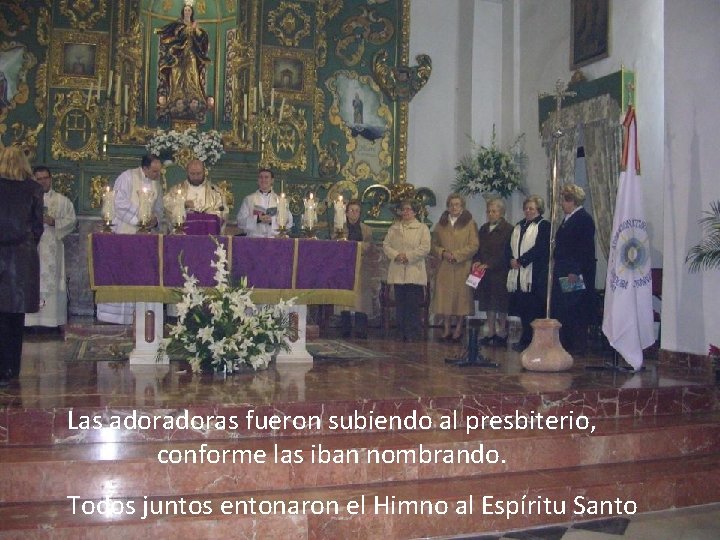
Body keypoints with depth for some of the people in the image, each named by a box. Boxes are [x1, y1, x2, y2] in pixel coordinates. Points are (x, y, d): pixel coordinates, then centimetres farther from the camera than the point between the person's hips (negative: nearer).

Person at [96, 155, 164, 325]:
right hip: (124, 232, -5)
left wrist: (156, 219, -4)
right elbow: (120, 203, -13)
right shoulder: (127, 177, -6)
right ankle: (113, 314, 3)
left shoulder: (157, 183, 12)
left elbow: (159, 208, 17)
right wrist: (138, 218, -18)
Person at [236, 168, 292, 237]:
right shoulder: (248, 199, 12)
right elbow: (240, 221, 4)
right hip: (254, 239, -1)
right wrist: (257, 219, -10)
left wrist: (272, 221, -9)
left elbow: (288, 222, 5)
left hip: (274, 239, 1)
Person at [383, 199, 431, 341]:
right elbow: (386, 244, 10)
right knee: (400, 302, 4)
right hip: (398, 271, 4)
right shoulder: (394, 228, 17)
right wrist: (395, 255, -8)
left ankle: (413, 333, 1)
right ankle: (402, 331, 11)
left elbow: (425, 248, -5)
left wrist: (408, 256, -13)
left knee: (413, 304, -5)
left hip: (414, 272, -3)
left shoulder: (422, 228, 5)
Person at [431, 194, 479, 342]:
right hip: (444, 267, 3)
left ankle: (458, 329, 10)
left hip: (462, 267, -3)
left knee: (461, 297, 0)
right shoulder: (441, 224, 13)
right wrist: (443, 253, -7)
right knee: (444, 297, 0)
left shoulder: (469, 223, 2)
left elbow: (474, 245, -4)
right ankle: (446, 330, 7)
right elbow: (434, 244, 13)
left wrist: (456, 255, -12)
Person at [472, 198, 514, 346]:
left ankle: (502, 332, 9)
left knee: (500, 303, 1)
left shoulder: (508, 229, -8)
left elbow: (505, 252, -14)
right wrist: (477, 261, -4)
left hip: (500, 272, -6)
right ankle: (491, 331, 15)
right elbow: (478, 248, 15)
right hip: (485, 273, 6)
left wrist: (489, 265, -19)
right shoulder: (484, 228, 14)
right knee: (488, 302, 8)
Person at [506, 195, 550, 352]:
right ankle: (525, 340, 18)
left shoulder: (544, 226, -3)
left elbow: (540, 249, -13)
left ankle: (529, 341, 2)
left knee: (533, 309, -5)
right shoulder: (519, 226, 20)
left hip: (535, 276, -7)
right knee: (522, 308, 8)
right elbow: (509, 246, 16)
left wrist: (521, 260, -14)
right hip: (518, 275, 7)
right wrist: (511, 259, -3)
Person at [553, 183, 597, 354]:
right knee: (560, 308, 11)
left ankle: (579, 345, 6)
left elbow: (586, 249, -18)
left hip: (576, 274, -9)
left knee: (576, 310, -2)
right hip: (563, 273, 9)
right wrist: (557, 269, 16)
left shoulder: (584, 219, -12)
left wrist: (575, 271, -22)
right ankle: (564, 343, 19)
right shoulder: (567, 219, 16)